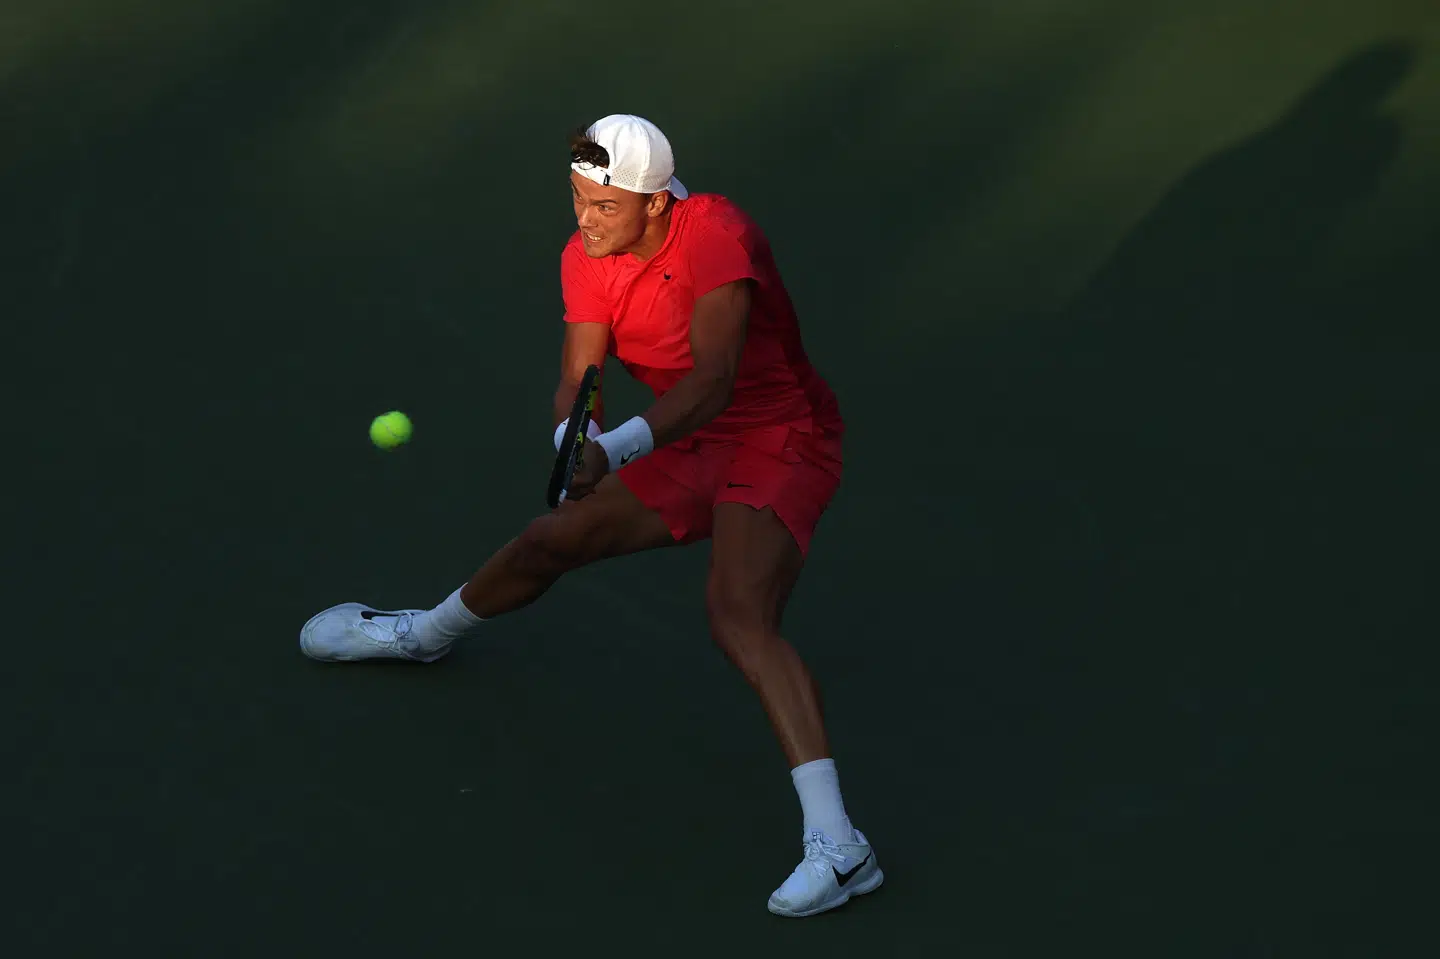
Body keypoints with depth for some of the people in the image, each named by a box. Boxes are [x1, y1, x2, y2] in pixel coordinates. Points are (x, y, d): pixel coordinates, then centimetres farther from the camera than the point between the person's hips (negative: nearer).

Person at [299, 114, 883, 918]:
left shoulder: (715, 234, -29)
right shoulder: (587, 260, -6)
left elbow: (713, 381, -37)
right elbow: (578, 379, -9)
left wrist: (617, 449, -49)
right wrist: (575, 437, -33)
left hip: (780, 445, -8)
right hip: (690, 452, 8)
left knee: (739, 614, -31)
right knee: (548, 541, 18)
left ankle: (838, 846, -38)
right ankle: (429, 633, 53)